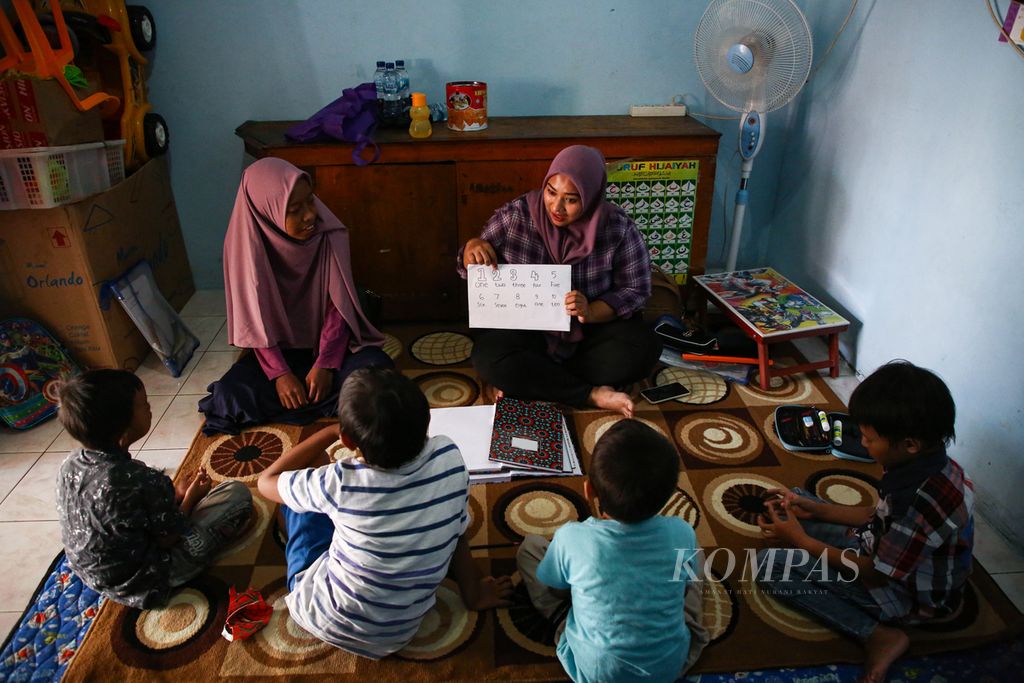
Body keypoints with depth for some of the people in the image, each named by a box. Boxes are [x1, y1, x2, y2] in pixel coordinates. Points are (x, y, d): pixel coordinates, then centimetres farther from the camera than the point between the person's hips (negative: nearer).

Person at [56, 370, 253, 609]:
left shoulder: (70, 465, -12)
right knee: (238, 493, -7)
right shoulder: (143, 481, -33)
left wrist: (173, 496, 5)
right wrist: (190, 498, -1)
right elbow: (169, 538, -17)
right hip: (142, 586, -7)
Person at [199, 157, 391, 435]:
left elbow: (338, 306, -12)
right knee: (232, 394, -26)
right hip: (278, 348, 0)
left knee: (377, 367, -29)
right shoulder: (246, 245, -17)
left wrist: (325, 364, -22)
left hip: (328, 342, 0)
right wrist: (280, 373, -23)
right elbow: (254, 320, -12)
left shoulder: (329, 234, -16)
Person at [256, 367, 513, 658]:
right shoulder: (449, 457, -22)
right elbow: (457, 529, -5)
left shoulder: (340, 484, -30)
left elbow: (266, 481, -9)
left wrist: (331, 432, -3)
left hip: (327, 622, -3)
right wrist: (473, 593, 11)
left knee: (300, 494, 10)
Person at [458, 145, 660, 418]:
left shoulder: (618, 226, -14)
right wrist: (472, 247, -27)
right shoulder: (514, 216, -13)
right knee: (489, 357, -29)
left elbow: (636, 289, -6)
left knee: (643, 348, -27)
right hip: (528, 329, 0)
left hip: (595, 328, 1)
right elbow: (470, 272, -2)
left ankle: (525, 381, -18)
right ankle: (591, 395, -19)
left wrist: (591, 312, -26)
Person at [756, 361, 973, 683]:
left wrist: (802, 540, -15)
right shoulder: (929, 463, -11)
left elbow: (876, 574, -24)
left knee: (770, 565, -16)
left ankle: (878, 635, -11)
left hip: (906, 594, -9)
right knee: (787, 507, 9)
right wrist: (816, 510, -1)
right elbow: (883, 515, 6)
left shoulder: (924, 501, -37)